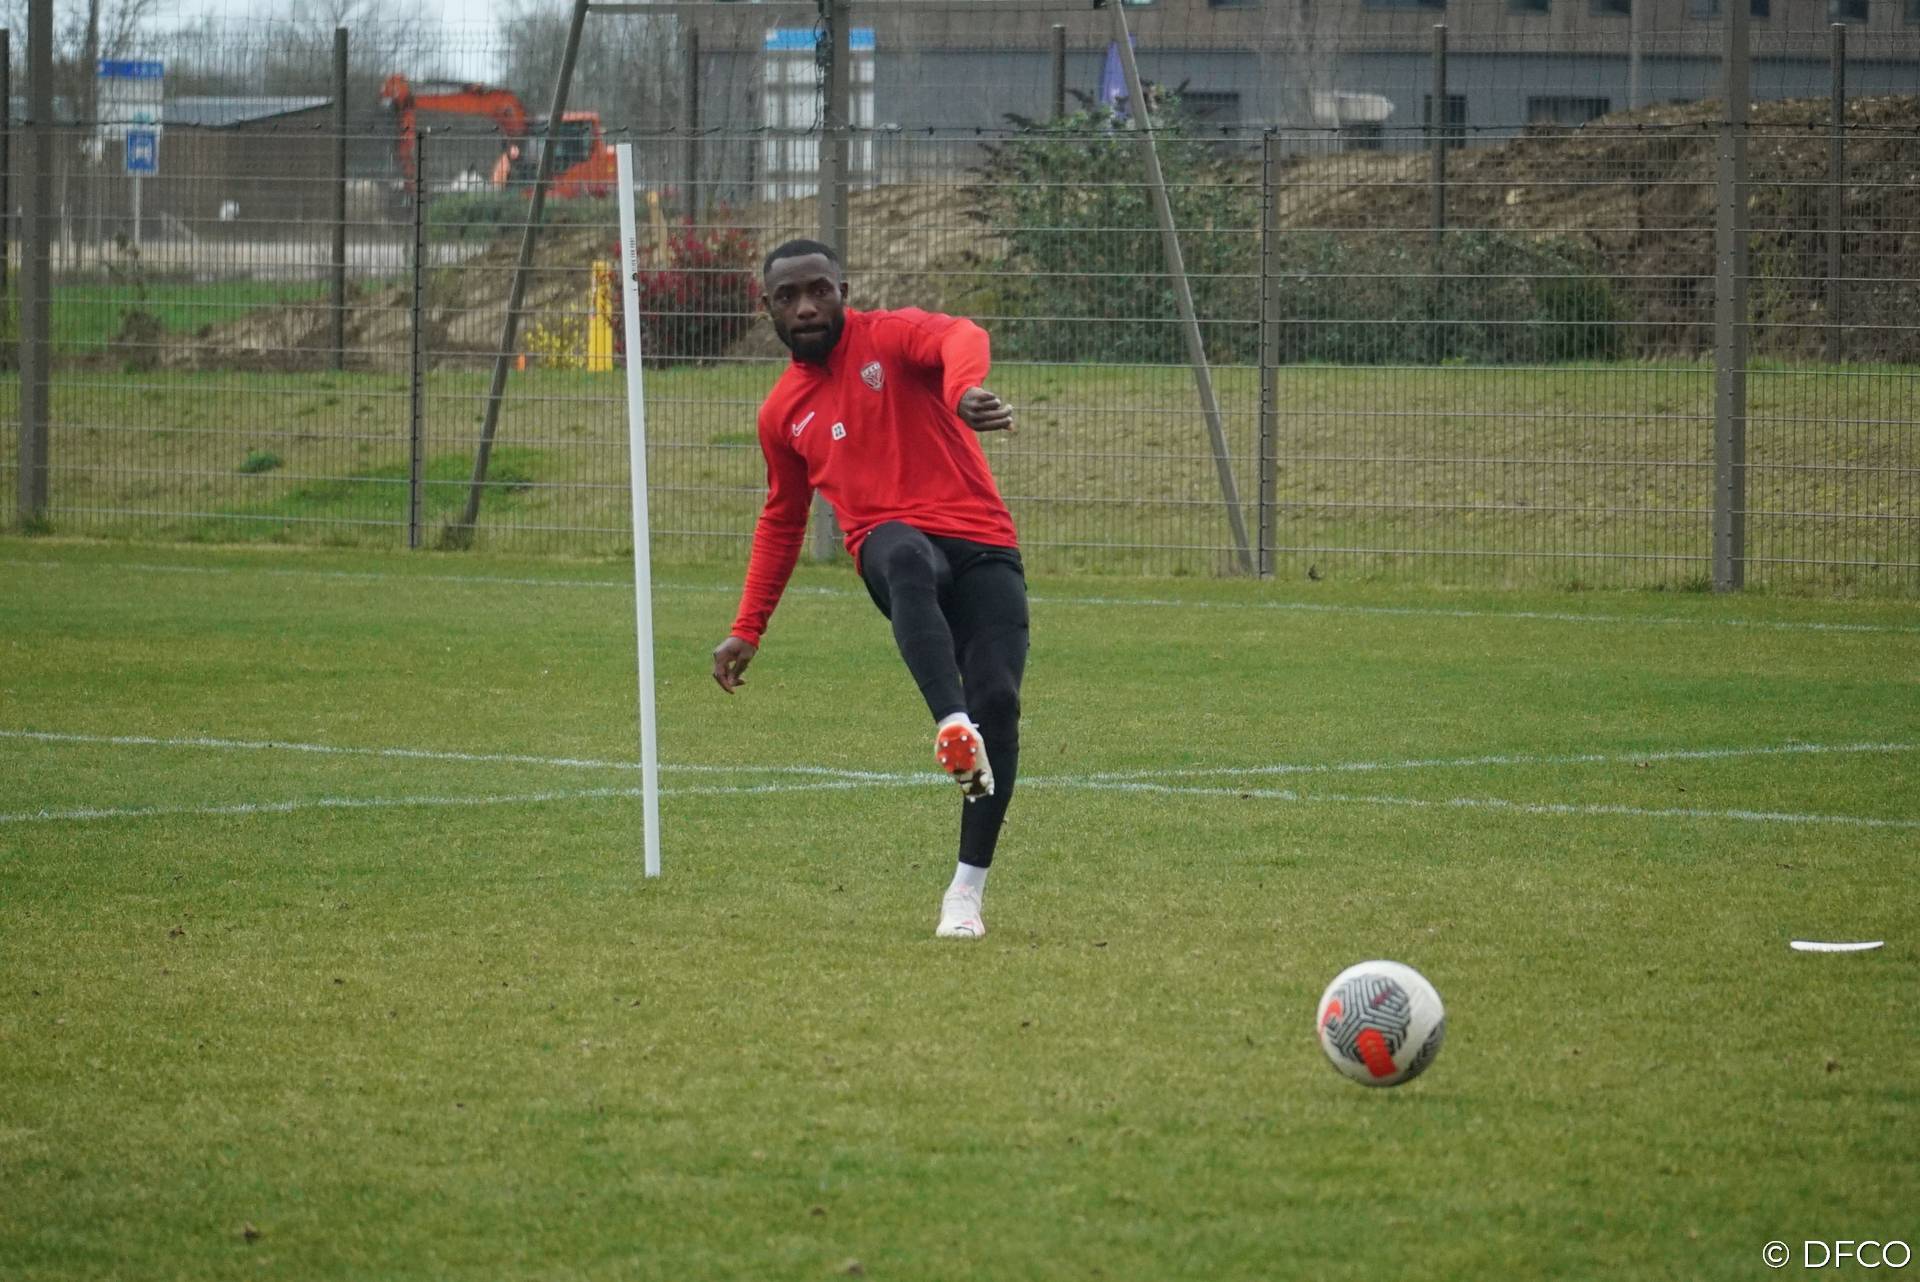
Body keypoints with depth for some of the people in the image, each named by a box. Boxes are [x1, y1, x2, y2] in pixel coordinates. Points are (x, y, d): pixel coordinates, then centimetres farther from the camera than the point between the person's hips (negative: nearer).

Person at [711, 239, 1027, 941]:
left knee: (998, 699, -17)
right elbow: (781, 520, 32)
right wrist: (747, 630, 27)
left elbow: (961, 337, -20)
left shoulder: (890, 337, 5)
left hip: (983, 548, -1)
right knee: (908, 560, -38)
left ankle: (967, 891, -7)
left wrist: (963, 390, -45)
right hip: (896, 542, 1)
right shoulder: (782, 413, 18)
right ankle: (952, 724, -60)